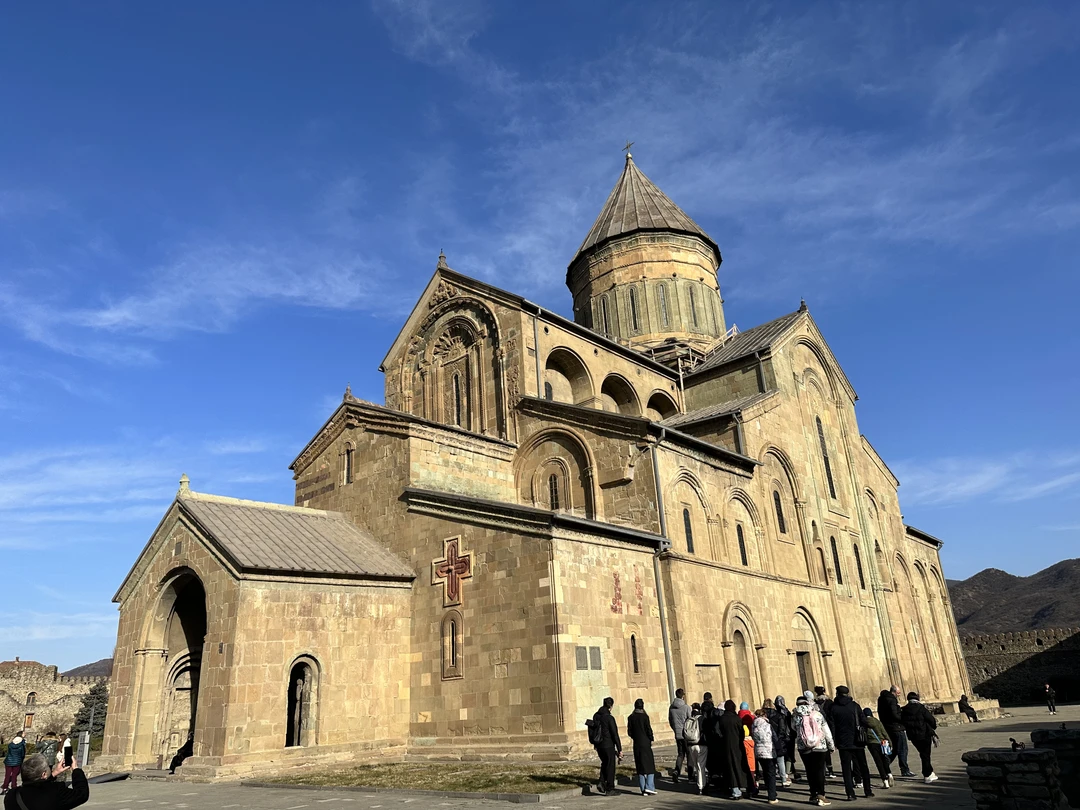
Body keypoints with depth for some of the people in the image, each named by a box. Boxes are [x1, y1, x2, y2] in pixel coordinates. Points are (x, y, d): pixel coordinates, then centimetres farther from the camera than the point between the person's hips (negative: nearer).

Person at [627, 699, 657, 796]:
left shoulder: (631, 718, 2)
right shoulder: (644, 716, -10)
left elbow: (629, 732, 4)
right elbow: (649, 730, -10)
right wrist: (651, 739, 4)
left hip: (636, 744, 4)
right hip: (646, 743, -4)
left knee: (640, 767, 9)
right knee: (650, 766, 3)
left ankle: (643, 790, 9)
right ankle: (649, 788, -7)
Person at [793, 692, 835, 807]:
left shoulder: (795, 716, -3)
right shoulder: (817, 713, -2)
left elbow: (794, 729, 13)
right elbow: (826, 730, 2)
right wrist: (831, 744, 11)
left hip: (803, 748, 1)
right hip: (820, 746, -1)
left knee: (810, 771, 10)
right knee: (820, 770, 2)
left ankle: (813, 794, 15)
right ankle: (821, 796, -3)